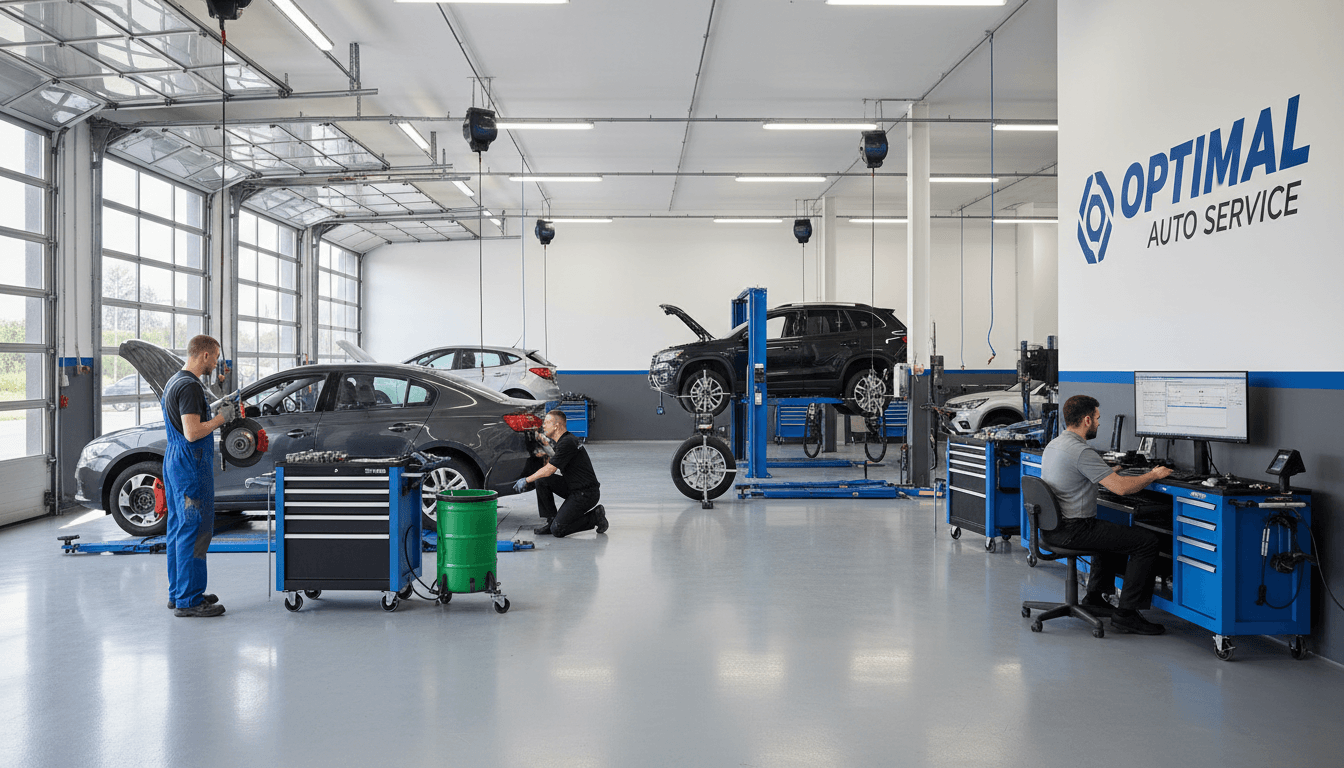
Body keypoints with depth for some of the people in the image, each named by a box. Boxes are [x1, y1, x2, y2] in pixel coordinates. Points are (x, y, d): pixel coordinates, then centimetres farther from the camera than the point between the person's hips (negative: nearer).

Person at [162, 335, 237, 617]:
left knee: (178, 529, 15)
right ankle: (188, 601, -2)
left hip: (175, 462, 11)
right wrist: (222, 417, -13)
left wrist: (219, 415, 15)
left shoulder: (174, 381, 15)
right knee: (194, 531, -6)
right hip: (190, 467, -11)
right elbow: (192, 433, -24)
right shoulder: (190, 386, -18)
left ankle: (178, 593, 23)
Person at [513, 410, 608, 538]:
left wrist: (526, 480, -5)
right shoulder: (565, 439, 13)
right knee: (541, 481, -2)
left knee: (557, 530, -15)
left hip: (586, 494, -10)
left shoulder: (567, 443, -20)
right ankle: (551, 520, 6)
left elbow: (549, 470, -18)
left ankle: (594, 517, 0)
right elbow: (552, 465, 26)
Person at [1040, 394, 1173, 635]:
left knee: (1113, 531, 34)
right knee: (1147, 541, -8)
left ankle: (1095, 597, 31)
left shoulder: (1053, 445, 11)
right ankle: (1126, 613, -5)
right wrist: (1153, 475, -5)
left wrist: (1108, 472, 35)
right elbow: (1121, 487, -21)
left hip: (1051, 528, 10)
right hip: (1072, 531, -10)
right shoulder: (1080, 451, -20)